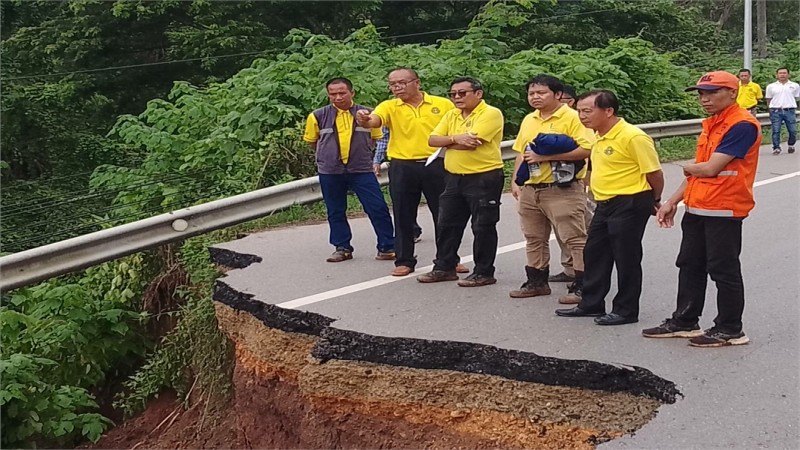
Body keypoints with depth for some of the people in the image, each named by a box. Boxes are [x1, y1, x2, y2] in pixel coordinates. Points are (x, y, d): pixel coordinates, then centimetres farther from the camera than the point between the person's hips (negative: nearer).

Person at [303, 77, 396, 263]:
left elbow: (374, 139, 17)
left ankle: (387, 247, 5)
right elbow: (312, 141, 14)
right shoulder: (318, 116, -1)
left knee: (378, 208, -5)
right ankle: (342, 248, 22)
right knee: (335, 212, 9)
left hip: (362, 170, -1)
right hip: (330, 172, 1)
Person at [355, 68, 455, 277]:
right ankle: (404, 260, 18)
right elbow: (375, 120, -19)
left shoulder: (443, 104, 2)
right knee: (403, 216, 6)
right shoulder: (389, 107, 1)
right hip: (402, 168, 0)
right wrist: (365, 120, -42)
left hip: (436, 165, 0)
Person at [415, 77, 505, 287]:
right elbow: (432, 140, 3)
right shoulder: (451, 115, 12)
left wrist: (446, 142, -8)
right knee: (447, 224, 12)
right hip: (454, 178, 8)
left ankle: (484, 273, 10)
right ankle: (444, 267, 23)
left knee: (483, 227, 1)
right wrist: (455, 139, -15)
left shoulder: (491, 114, -12)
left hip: (484, 178, -8)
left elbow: (470, 142, -23)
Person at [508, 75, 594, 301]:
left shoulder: (572, 117, -10)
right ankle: (537, 282, 27)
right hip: (530, 190, 8)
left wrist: (546, 156, -20)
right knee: (534, 239, 15)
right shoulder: (528, 120, 14)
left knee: (575, 239, -5)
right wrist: (516, 182, 11)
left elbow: (585, 149, -20)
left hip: (561, 190, -7)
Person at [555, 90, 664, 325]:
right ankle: (591, 304, 27)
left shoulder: (633, 137, -19)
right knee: (594, 254, 15)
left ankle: (626, 311, 12)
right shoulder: (600, 137, 9)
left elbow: (654, 173, -13)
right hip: (605, 204, 9)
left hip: (629, 205, -9)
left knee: (626, 259, 1)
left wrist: (654, 201, 0)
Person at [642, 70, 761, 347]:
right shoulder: (710, 124, 14)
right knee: (690, 266, 16)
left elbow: (710, 168, -22)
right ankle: (684, 322, 28)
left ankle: (730, 330, 14)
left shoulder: (742, 125, -17)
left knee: (724, 271, 1)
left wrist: (689, 169, -1)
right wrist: (673, 202, 13)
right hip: (696, 209, 9)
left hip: (724, 211, -9)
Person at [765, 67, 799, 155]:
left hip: (789, 111, 1)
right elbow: (768, 100, 13)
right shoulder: (771, 86, 7)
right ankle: (776, 148, 5)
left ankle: (791, 145, 25)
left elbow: (796, 98, 16)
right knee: (776, 131, -3)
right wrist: (772, 109, 9)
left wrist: (791, 106, 11)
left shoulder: (795, 86, 7)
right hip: (776, 111, 0)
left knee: (793, 131, 3)